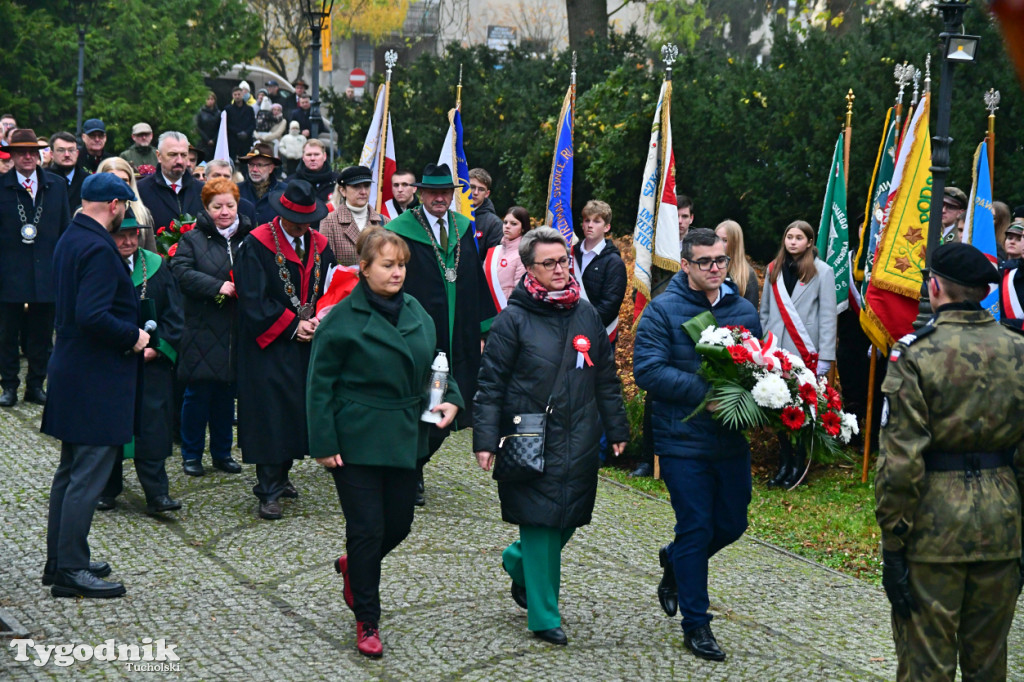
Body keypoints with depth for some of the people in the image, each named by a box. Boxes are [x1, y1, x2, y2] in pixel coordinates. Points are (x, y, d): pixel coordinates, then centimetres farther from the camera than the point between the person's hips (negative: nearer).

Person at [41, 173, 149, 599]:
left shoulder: (70, 239, 11)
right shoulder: (98, 248, -20)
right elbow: (92, 316, -29)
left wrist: (130, 332, 14)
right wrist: (132, 336, -15)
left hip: (73, 369, 10)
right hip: (96, 377, -10)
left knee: (70, 471, 17)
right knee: (87, 476, -5)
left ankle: (59, 561, 25)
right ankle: (71, 571, 0)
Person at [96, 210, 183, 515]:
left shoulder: (155, 267, 3)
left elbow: (173, 316, 4)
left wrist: (158, 348, -9)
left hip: (150, 364, 1)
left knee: (152, 428, -4)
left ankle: (157, 493, -2)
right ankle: (108, 489, 21)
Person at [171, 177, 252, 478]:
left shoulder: (250, 238, 9)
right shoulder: (193, 239, 1)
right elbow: (181, 272, -13)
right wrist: (218, 287, -22)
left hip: (236, 334, 3)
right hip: (203, 331, -3)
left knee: (227, 393, 11)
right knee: (198, 393, 1)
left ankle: (222, 452, 23)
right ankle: (191, 454, 13)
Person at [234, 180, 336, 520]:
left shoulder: (319, 245, 8)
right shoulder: (257, 244, -9)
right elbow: (253, 300, -13)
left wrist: (319, 319, -8)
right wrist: (292, 325, -14)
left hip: (306, 343, 6)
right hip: (270, 345, -5)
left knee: (298, 409, 9)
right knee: (270, 412, -7)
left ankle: (280, 476, 25)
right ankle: (268, 492, -4)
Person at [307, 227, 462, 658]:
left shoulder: (415, 311, 7)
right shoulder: (343, 319, -10)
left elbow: (434, 362, 19)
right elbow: (320, 385, -9)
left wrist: (450, 399, 1)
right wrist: (324, 444, -12)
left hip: (405, 439, 6)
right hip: (358, 441, -6)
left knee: (399, 523, 11)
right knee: (367, 529, -2)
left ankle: (353, 566, 43)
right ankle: (367, 623, 12)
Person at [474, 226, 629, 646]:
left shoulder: (587, 315, 9)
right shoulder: (514, 319, -6)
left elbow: (606, 377, 17)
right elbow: (491, 383, -5)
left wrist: (616, 429, 15)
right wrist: (485, 439, -11)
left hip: (580, 439, 5)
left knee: (568, 519, 10)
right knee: (540, 520, -3)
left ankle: (519, 561, 39)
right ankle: (543, 615, 7)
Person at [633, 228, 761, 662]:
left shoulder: (744, 312, 9)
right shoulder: (662, 311, -7)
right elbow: (648, 370, -15)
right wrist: (703, 392, -23)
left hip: (732, 440, 5)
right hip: (683, 441, -5)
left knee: (732, 523, 13)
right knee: (696, 529, 0)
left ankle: (674, 561, 42)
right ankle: (695, 624, 13)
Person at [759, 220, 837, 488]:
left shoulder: (822, 272, -2)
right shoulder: (774, 270, 12)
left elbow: (828, 315, -4)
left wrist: (825, 357, -9)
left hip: (806, 353, -4)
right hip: (775, 352, 4)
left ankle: (799, 465, 9)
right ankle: (784, 463, 13)